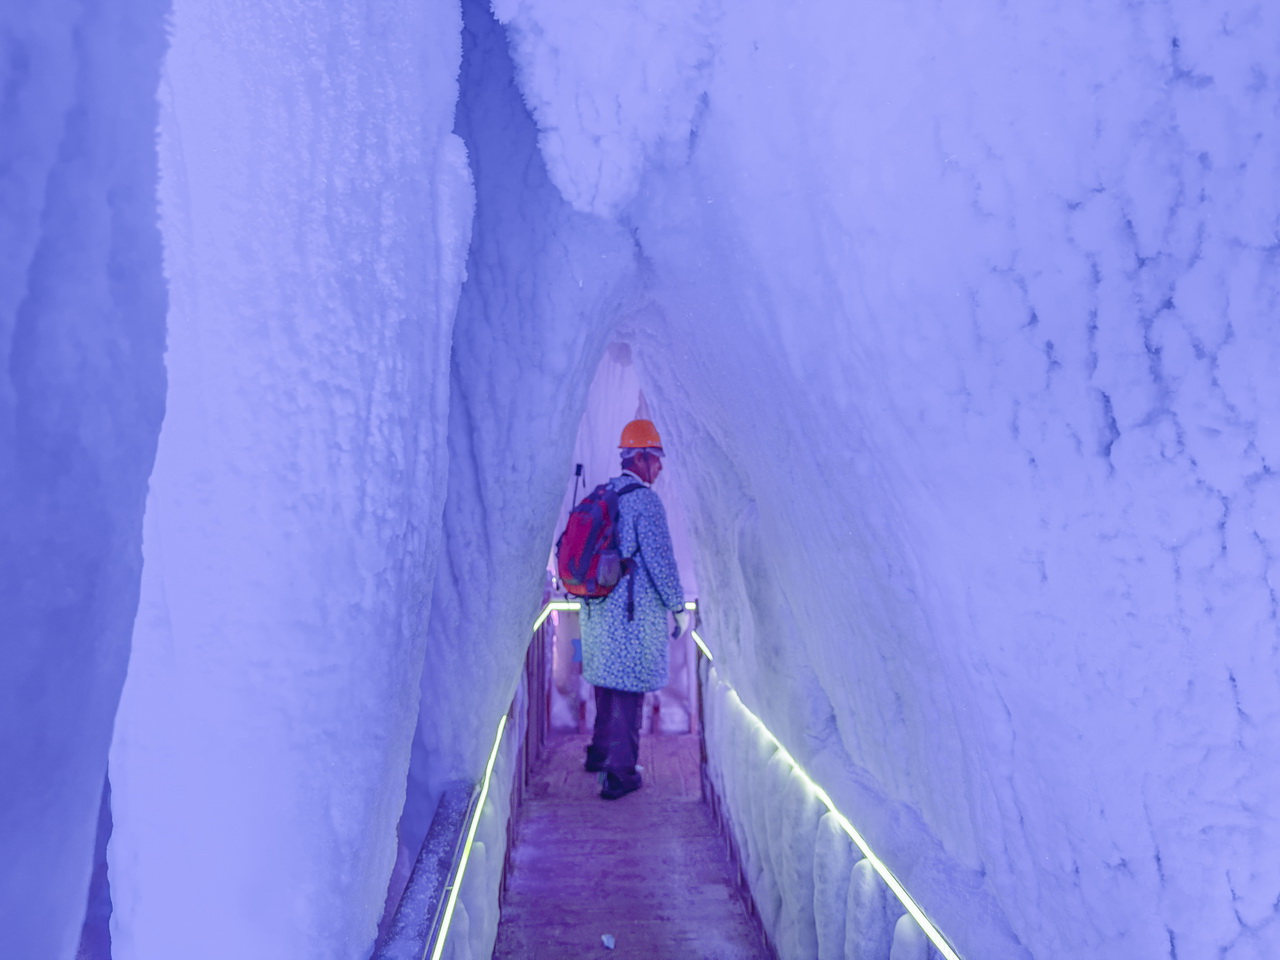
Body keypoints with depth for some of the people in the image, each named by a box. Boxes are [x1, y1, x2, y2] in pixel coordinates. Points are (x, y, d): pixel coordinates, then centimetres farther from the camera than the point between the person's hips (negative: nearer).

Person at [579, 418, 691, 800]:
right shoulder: (645, 500, -14)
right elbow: (660, 560, -18)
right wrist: (679, 607, -9)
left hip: (597, 608, 8)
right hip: (633, 613, -8)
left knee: (607, 679, 22)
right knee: (629, 688, 1)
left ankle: (599, 752, 37)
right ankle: (620, 773, 8)